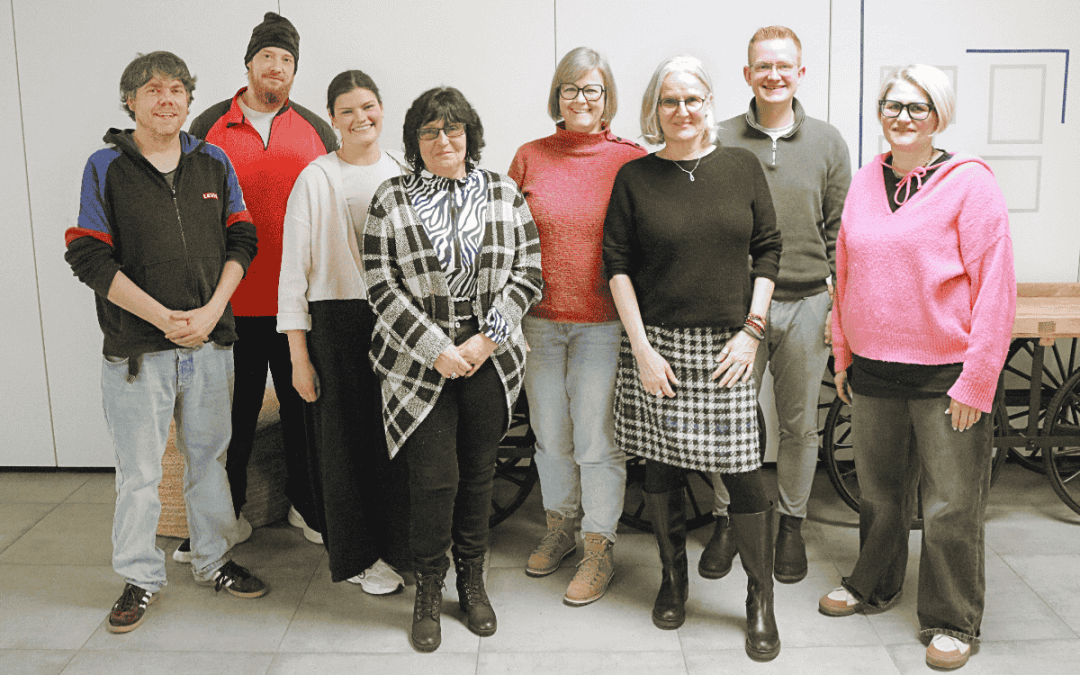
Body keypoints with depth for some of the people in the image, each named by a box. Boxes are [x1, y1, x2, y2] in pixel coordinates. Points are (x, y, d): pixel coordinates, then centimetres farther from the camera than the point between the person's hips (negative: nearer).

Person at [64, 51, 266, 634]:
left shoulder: (213, 162, 7)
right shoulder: (106, 167, -2)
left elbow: (241, 240, 6)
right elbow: (89, 257, -7)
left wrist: (212, 310, -8)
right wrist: (163, 317, -14)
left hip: (210, 339, 3)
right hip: (136, 345, -3)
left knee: (208, 455, 14)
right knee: (138, 469, 4)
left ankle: (212, 560, 30)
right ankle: (140, 576, 20)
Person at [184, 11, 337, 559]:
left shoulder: (315, 130, 8)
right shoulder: (210, 127, 5)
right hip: (232, 300, -1)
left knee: (302, 403, 11)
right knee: (235, 409, 8)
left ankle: (305, 503, 26)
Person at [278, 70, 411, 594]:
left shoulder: (403, 172, 9)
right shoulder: (316, 179, -4)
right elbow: (294, 270, -4)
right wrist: (299, 355, -7)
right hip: (339, 323, -3)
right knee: (349, 439, 4)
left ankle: (400, 544, 26)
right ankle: (360, 556, 21)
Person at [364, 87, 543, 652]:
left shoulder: (504, 194, 6)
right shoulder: (391, 201, 1)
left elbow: (527, 275, 3)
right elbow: (382, 287, -4)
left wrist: (486, 340, -9)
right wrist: (438, 350, -11)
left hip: (491, 359, 2)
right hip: (420, 362, -2)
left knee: (478, 472, 10)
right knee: (434, 476, -3)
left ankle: (472, 579, 29)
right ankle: (428, 589, 17)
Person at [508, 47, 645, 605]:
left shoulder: (631, 160, -3)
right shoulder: (530, 158, 5)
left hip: (603, 322, -3)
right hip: (540, 320, 3)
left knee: (597, 439, 1)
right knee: (549, 433, 14)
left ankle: (599, 549, 18)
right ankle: (559, 529, 34)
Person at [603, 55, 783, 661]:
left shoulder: (743, 166, 5)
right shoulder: (634, 177, 3)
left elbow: (768, 250, 6)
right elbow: (618, 264, 1)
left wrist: (752, 329, -2)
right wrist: (641, 345, -6)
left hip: (726, 345, 0)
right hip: (657, 344, 1)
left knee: (742, 471, -3)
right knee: (662, 468, 9)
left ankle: (761, 600, 14)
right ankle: (674, 579, 30)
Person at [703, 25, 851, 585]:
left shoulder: (827, 142, 6)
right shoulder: (721, 141, 2)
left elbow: (841, 230, 7)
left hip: (807, 306, 1)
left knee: (800, 424, 11)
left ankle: (791, 525, 27)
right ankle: (726, 522, 23)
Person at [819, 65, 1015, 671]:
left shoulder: (970, 183, -9)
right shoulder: (865, 183, 7)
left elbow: (995, 288, -12)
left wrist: (976, 381, -14)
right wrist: (843, 354, 13)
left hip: (946, 377, -5)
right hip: (873, 371, 5)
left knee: (952, 506, 5)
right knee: (880, 492, 19)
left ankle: (953, 622, 23)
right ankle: (874, 585, 39)